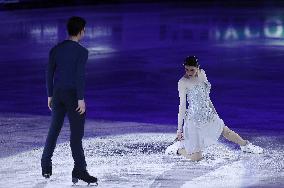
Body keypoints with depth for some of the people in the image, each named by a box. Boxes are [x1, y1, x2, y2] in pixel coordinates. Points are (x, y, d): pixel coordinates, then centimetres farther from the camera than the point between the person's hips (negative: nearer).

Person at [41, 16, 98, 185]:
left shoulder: (56, 49, 6)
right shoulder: (82, 51, -12)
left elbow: (49, 73, 8)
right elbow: (80, 75, -19)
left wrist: (50, 96, 16)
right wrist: (81, 99, -18)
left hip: (58, 94, 6)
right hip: (74, 95, -6)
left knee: (54, 130, 16)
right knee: (77, 133, -4)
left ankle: (46, 166, 20)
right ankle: (80, 170, -9)